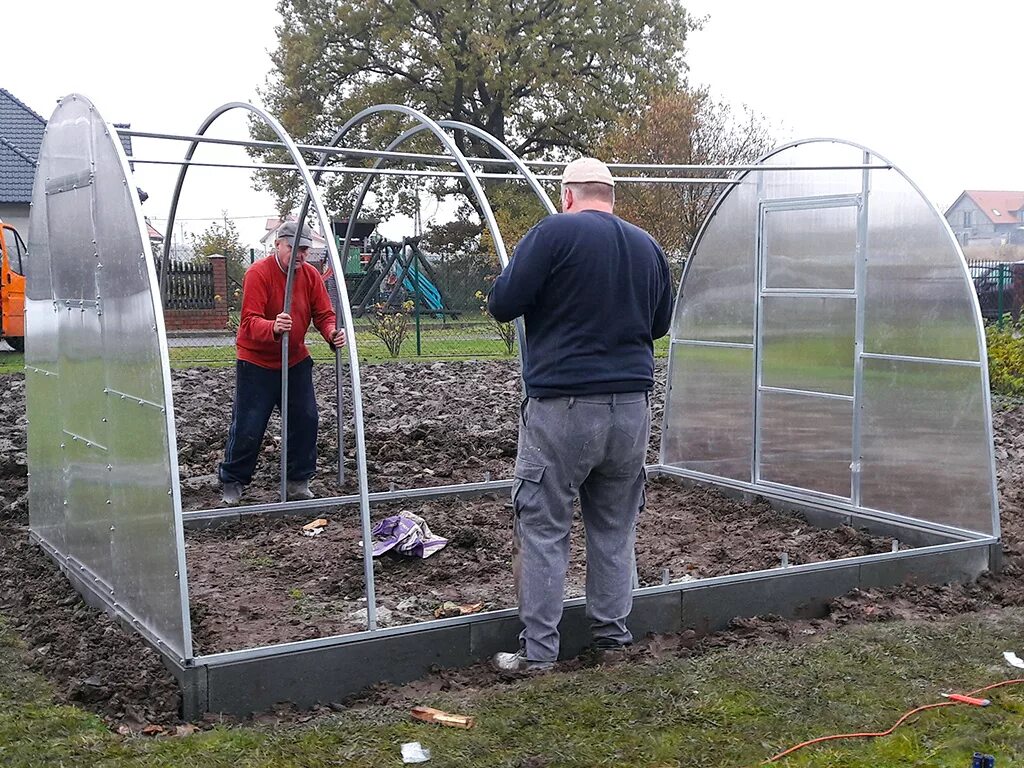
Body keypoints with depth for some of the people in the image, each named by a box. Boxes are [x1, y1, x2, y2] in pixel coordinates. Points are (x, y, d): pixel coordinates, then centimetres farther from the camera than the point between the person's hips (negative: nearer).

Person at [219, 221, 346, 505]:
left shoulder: (311, 275, -1)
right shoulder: (258, 273, -19)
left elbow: (324, 314, -1)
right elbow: (249, 322, -27)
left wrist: (333, 333, -24)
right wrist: (273, 327, -48)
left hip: (296, 360, 5)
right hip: (257, 362, -5)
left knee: (306, 420, 3)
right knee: (248, 427, -3)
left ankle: (299, 482, 18)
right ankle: (232, 483, 16)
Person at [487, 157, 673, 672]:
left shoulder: (554, 233, -8)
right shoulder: (649, 247, 10)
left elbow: (502, 304, -8)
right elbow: (660, 324, 21)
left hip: (562, 405, -5)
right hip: (632, 404, 6)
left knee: (542, 528, 2)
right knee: (615, 527, 15)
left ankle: (537, 650, 4)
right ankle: (612, 633, 24)